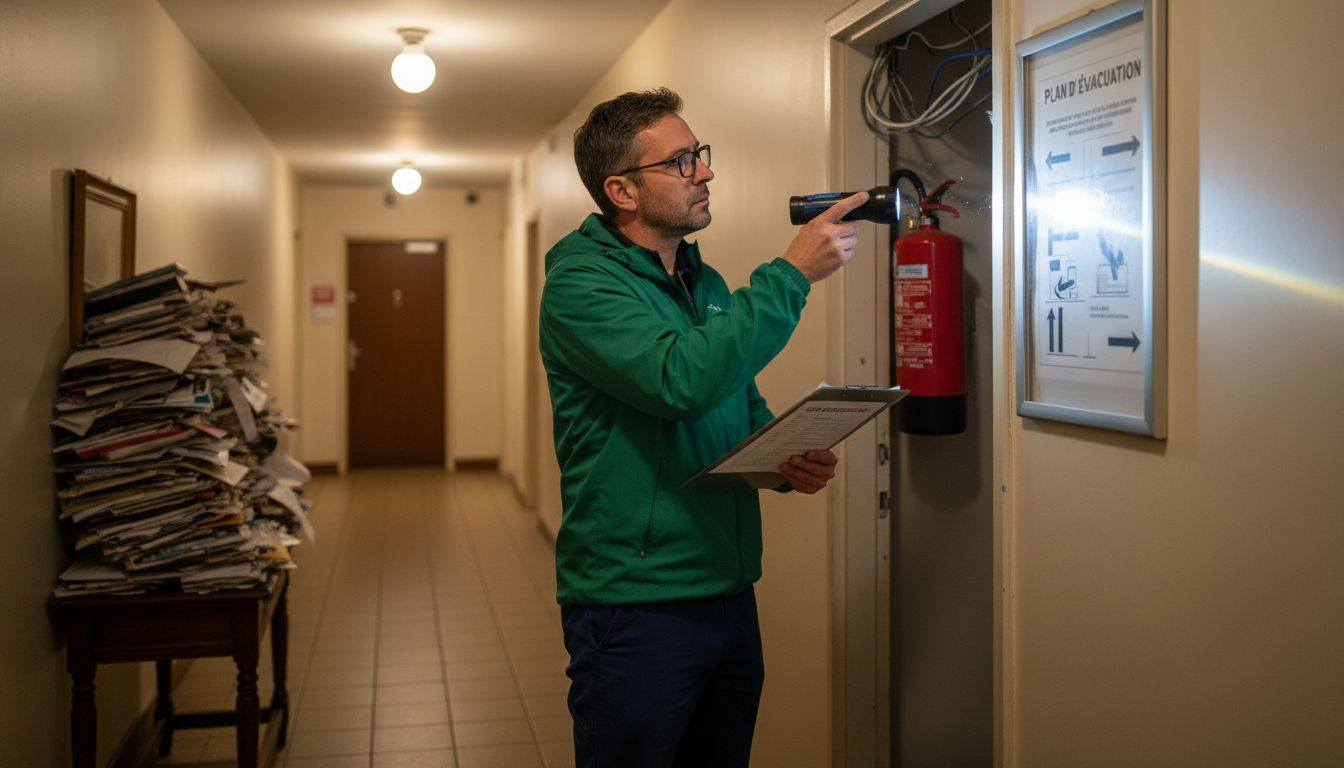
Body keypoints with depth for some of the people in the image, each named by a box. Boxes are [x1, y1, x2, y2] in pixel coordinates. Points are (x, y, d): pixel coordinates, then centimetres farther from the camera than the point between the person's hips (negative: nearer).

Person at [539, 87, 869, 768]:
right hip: (634, 604, -7)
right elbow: (685, 380, -30)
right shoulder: (581, 282, -13)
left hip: (728, 594, 7)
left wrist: (790, 462, -1)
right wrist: (792, 274, -24)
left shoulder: (707, 283, 12)